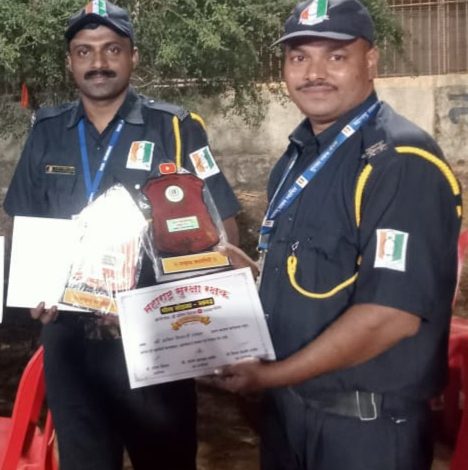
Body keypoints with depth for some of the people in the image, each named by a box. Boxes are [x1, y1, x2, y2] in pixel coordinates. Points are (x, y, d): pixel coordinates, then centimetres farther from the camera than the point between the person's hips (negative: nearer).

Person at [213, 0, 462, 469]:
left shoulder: (401, 161, -19)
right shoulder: (300, 154, 8)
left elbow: (392, 315, -26)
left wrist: (271, 375, -18)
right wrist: (250, 271, 0)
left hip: (366, 424, -7)